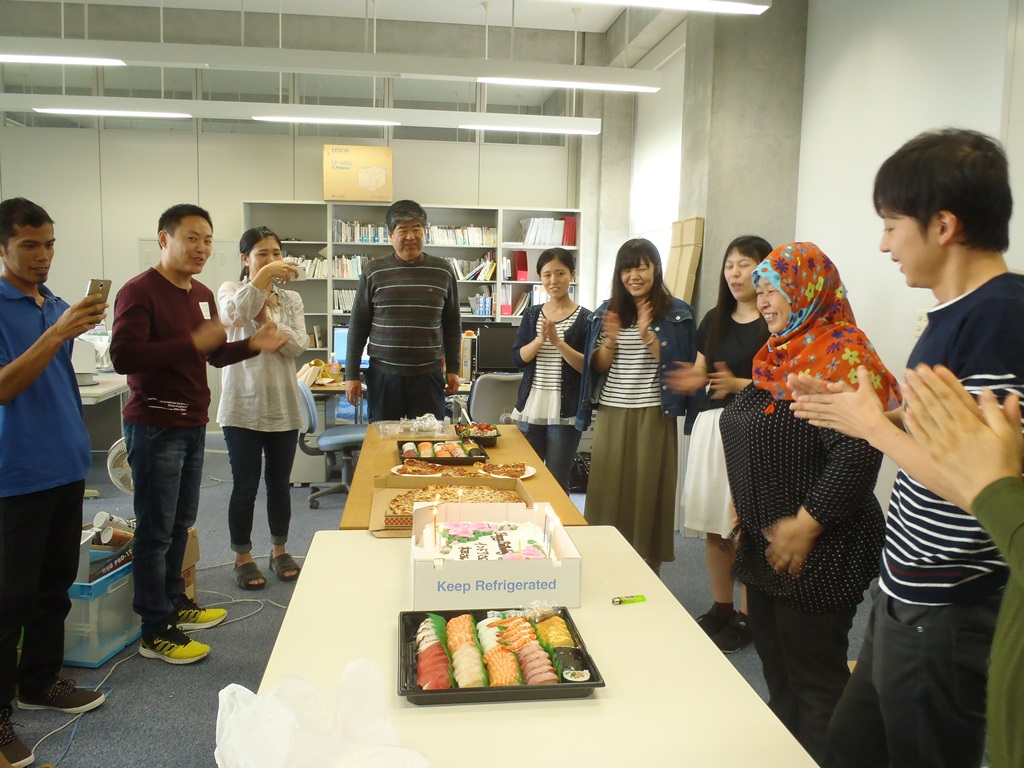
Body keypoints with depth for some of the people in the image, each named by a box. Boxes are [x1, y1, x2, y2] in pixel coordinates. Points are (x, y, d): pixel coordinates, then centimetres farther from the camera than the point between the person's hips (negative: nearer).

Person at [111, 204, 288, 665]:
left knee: (181, 522, 17)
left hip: (192, 424, 8)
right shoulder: (139, 292, -12)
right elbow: (123, 355, -24)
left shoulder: (202, 295, 13)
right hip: (155, 426, -8)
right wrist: (193, 342, -30)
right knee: (156, 529, 0)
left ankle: (174, 602, 33)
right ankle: (156, 631, 11)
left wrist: (253, 345, 5)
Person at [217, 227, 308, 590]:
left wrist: (266, 320, -15)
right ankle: (243, 558, 20)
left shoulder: (291, 299, 9)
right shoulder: (231, 290, 0)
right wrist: (264, 275, -37)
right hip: (243, 406, -3)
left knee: (280, 484, 13)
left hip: (283, 406, 3)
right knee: (245, 486, 4)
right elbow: (234, 311, -26)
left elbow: (299, 345, -5)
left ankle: (279, 551, 28)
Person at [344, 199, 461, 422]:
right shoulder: (373, 272, 1)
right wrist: (351, 374, 3)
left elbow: (452, 324, 11)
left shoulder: (443, 271, 4)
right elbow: (358, 325, 5)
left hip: (429, 377, 0)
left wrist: (452, 369, 10)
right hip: (383, 376, 0)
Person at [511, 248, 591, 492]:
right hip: (531, 407, 4)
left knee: (557, 482, 3)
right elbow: (518, 358, 3)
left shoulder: (585, 319, -3)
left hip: (565, 411, -3)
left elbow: (588, 367, -8)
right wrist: (540, 339, -15)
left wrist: (558, 342, -20)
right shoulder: (532, 315, 9)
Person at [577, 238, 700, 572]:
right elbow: (598, 367, 7)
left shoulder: (676, 313, -1)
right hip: (611, 415, 3)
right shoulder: (607, 312, 9)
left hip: (653, 416, -3)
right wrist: (610, 340, -13)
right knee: (609, 493, 5)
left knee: (648, 494, 2)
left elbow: (678, 368, -6)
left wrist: (648, 335, -19)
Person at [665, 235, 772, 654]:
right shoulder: (715, 319, 14)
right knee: (712, 525, 11)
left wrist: (738, 383, -23)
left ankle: (748, 617, 13)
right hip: (711, 425, 7)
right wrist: (694, 379, -5)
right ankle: (720, 610, 26)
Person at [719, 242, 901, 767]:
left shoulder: (842, 355, -18)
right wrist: (745, 510, 15)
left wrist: (803, 529, -23)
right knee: (774, 663, 21)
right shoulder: (780, 353, 10)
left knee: (813, 678, 6)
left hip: (817, 553, -9)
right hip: (765, 543, 9)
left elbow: (856, 455, -27)